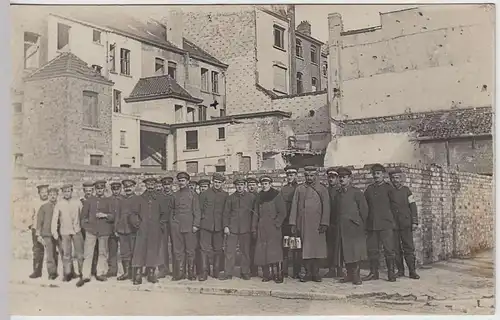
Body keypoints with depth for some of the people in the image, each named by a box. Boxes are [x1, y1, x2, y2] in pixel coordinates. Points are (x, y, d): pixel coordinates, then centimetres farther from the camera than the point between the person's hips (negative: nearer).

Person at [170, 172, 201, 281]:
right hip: (176, 226, 3)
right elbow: (172, 210, 18)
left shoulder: (193, 194, 2)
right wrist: (172, 223, 10)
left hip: (189, 226, -3)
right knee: (178, 250, 3)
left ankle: (191, 273, 8)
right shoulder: (175, 195, 13)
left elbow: (196, 211, -1)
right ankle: (180, 273, 9)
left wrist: (196, 225, -7)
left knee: (190, 250, 0)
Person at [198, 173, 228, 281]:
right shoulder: (205, 194, 8)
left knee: (218, 249, 4)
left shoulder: (225, 195, 9)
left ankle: (216, 272, 13)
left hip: (219, 226, 1)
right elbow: (200, 208, 10)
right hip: (206, 225, -1)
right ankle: (204, 272, 0)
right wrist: (203, 217, 0)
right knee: (205, 248, -4)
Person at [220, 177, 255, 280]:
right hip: (232, 228, 1)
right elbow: (226, 213, 9)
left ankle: (245, 273, 13)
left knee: (245, 251, 3)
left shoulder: (251, 197, 7)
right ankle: (228, 273, 4)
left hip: (246, 229, -1)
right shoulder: (230, 198, 9)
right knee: (229, 251, -2)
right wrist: (225, 226, 0)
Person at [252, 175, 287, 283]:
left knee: (275, 250, -9)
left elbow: (282, 213, -2)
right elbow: (256, 213, 16)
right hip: (262, 228, 5)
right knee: (262, 251, 0)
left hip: (273, 228, -5)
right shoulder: (259, 197, 14)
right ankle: (267, 274, 6)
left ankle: (278, 275, -6)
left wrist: (276, 224, -9)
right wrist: (254, 228, 10)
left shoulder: (276, 195, -1)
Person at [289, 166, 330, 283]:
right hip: (302, 224, 2)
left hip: (316, 224, -2)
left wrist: (324, 223, -7)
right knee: (305, 249, 3)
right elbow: (294, 206, 8)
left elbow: (326, 207, 1)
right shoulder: (299, 189, 11)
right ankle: (308, 273, 9)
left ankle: (316, 273, 7)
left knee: (316, 248, -1)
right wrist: (293, 223, 2)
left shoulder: (322, 189, 5)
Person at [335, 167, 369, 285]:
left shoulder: (356, 192, -1)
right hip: (341, 227, 5)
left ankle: (356, 275, 1)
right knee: (344, 252, 6)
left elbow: (364, 209, -1)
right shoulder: (337, 194, 15)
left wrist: (361, 224, 0)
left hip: (354, 227, -5)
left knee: (355, 251, -5)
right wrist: (337, 224, 10)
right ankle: (349, 274, 14)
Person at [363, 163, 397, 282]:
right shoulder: (369, 189, 13)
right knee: (372, 249, 6)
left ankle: (391, 273, 5)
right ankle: (373, 273, 14)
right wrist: (365, 221, 8)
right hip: (372, 224, 4)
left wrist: (392, 220, 0)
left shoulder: (388, 188, 2)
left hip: (386, 224, -4)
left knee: (389, 249, -4)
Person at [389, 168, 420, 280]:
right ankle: (400, 270, 11)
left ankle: (412, 271, 0)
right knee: (396, 248, 3)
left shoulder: (406, 190, 6)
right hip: (393, 224, 2)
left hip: (406, 223, -1)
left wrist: (414, 222, -3)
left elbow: (413, 206, 4)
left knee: (409, 247, -3)